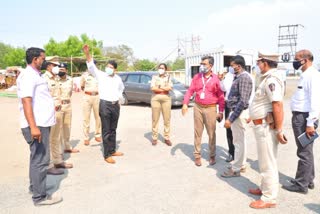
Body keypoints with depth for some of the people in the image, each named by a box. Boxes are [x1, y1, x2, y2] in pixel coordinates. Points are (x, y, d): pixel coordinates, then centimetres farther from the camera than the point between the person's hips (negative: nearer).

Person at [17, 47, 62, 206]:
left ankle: (35, 186, 33)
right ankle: (40, 196, 4)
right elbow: (26, 101, -23)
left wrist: (52, 105, 35)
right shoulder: (28, 75, -14)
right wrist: (33, 127, -29)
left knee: (37, 157, 19)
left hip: (41, 123, 10)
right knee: (40, 159, -5)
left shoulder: (35, 75, 17)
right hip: (36, 125, -10)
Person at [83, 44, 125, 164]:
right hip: (104, 105, -5)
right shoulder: (100, 75, -3)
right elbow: (91, 66, -18)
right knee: (106, 131, -2)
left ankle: (112, 150, 27)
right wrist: (87, 54, -32)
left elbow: (121, 89, 29)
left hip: (115, 105, 5)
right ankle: (107, 155, 4)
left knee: (113, 130, 14)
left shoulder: (118, 79, 10)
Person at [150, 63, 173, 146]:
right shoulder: (154, 77, 10)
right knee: (155, 119, 0)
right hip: (155, 98, 0)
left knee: (167, 119, -1)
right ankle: (154, 138, 8)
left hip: (166, 99, 0)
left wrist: (159, 87, -6)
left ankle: (167, 138, 8)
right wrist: (164, 88, -4)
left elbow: (170, 88, -5)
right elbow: (152, 88, -4)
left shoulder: (168, 77, 11)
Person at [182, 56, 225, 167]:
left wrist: (221, 111, -4)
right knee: (197, 132, 7)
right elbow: (190, 91, 4)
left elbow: (221, 96, -2)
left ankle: (212, 155, 20)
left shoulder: (216, 79, -3)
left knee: (211, 133, 6)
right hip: (198, 107, 2)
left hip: (210, 108, -2)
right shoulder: (197, 77, 6)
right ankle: (197, 155, 17)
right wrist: (185, 104, -8)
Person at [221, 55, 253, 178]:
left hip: (238, 113, -10)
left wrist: (230, 119, -25)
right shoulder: (239, 77, 12)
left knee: (238, 141, 1)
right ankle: (241, 165, 30)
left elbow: (243, 101, -25)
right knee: (240, 140, 18)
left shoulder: (244, 77, -19)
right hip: (236, 111, 10)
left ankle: (236, 169, 12)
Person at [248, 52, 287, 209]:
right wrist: (253, 117, 25)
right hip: (263, 125, 10)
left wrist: (279, 130, -26)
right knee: (266, 161, 21)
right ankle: (265, 189, 37)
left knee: (267, 163, 0)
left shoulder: (271, 80, -19)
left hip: (266, 127, -10)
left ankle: (269, 198, 13)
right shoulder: (268, 78, 12)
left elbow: (278, 105, -27)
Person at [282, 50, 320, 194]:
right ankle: (308, 180, 32)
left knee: (304, 152, 0)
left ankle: (301, 185, 11)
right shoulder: (305, 75, 15)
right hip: (300, 117, 10)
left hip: (304, 118, -10)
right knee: (306, 151, 18)